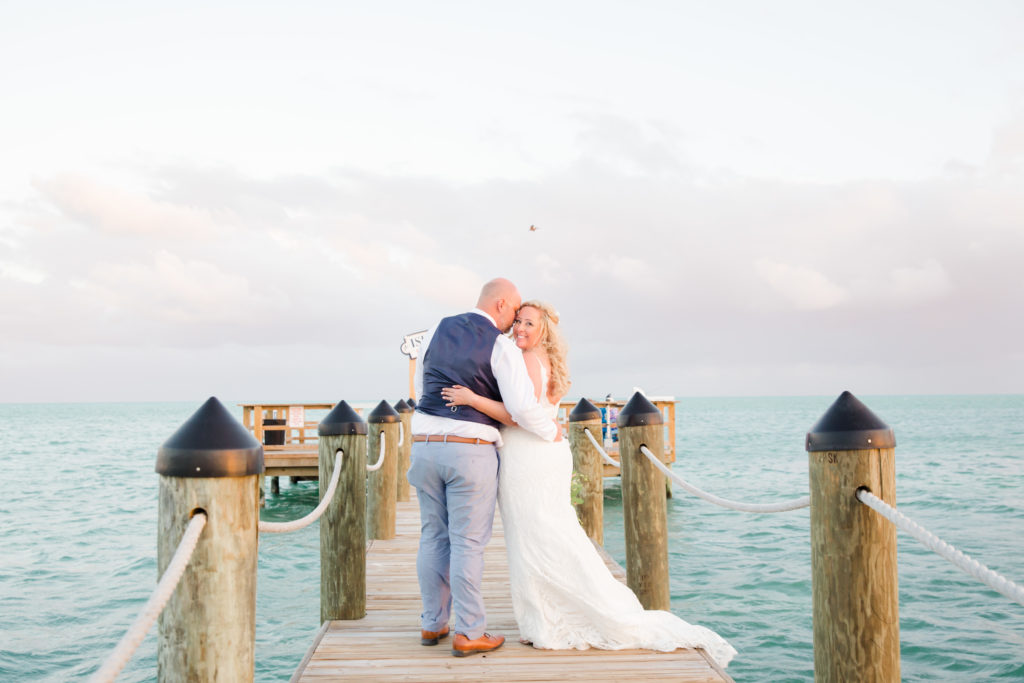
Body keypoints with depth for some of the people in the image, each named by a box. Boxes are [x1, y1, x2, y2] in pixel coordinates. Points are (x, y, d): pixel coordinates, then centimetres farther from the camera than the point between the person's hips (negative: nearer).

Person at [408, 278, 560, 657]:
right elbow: (522, 408, -17)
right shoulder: (503, 347, -8)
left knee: (434, 537, 14)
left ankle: (432, 624, 21)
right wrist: (552, 431, 2)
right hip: (471, 451, -5)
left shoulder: (437, 330, 9)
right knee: (468, 542, 0)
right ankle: (468, 633, 5)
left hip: (426, 444, 5)